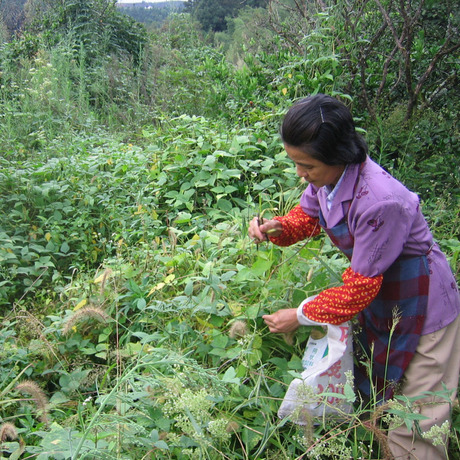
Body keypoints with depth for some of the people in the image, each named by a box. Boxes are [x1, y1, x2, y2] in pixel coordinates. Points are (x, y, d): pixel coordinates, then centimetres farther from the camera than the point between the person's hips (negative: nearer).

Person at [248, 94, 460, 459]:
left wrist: (302, 316, -16)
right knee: (375, 395, 20)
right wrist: (276, 228, -14)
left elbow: (361, 286, -27)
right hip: (379, 299, 8)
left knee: (415, 425, 4)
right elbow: (306, 217, 8)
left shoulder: (380, 201, -36)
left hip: (421, 307, -8)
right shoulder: (329, 175, -13)